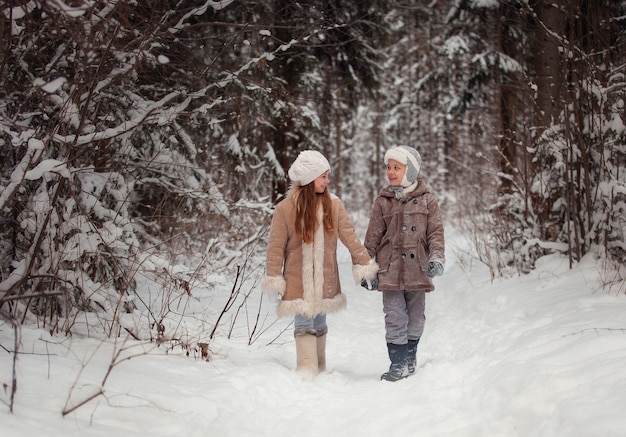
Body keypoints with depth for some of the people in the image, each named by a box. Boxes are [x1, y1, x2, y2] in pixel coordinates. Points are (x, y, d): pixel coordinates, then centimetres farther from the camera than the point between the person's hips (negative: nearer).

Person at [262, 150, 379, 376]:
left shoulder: (333, 205, -3)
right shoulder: (285, 208, -8)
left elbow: (350, 237, -3)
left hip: (325, 282, 2)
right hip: (298, 281, -2)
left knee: (319, 326, 7)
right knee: (304, 327, 0)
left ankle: (319, 372, 13)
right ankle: (307, 374, 5)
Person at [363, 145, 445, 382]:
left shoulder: (426, 200, 3)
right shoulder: (383, 201, 4)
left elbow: (436, 232, 2)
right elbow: (373, 236, 8)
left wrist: (437, 258, -12)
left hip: (417, 269, 1)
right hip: (390, 269, -1)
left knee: (416, 318, 12)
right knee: (395, 318, -4)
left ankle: (410, 358, 29)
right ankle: (398, 364, 4)